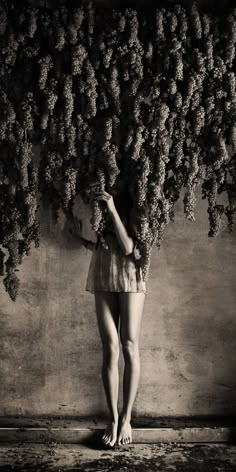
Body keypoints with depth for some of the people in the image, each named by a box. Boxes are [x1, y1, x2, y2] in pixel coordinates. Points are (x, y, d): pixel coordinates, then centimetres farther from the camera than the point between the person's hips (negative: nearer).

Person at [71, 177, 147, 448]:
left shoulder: (131, 207, -2)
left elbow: (128, 247, -14)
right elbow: (92, 244, 14)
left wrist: (113, 210, -19)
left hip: (130, 278, -2)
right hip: (103, 280, 3)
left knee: (129, 346, -4)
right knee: (110, 348, -1)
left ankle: (126, 417, 7)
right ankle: (113, 418, 8)